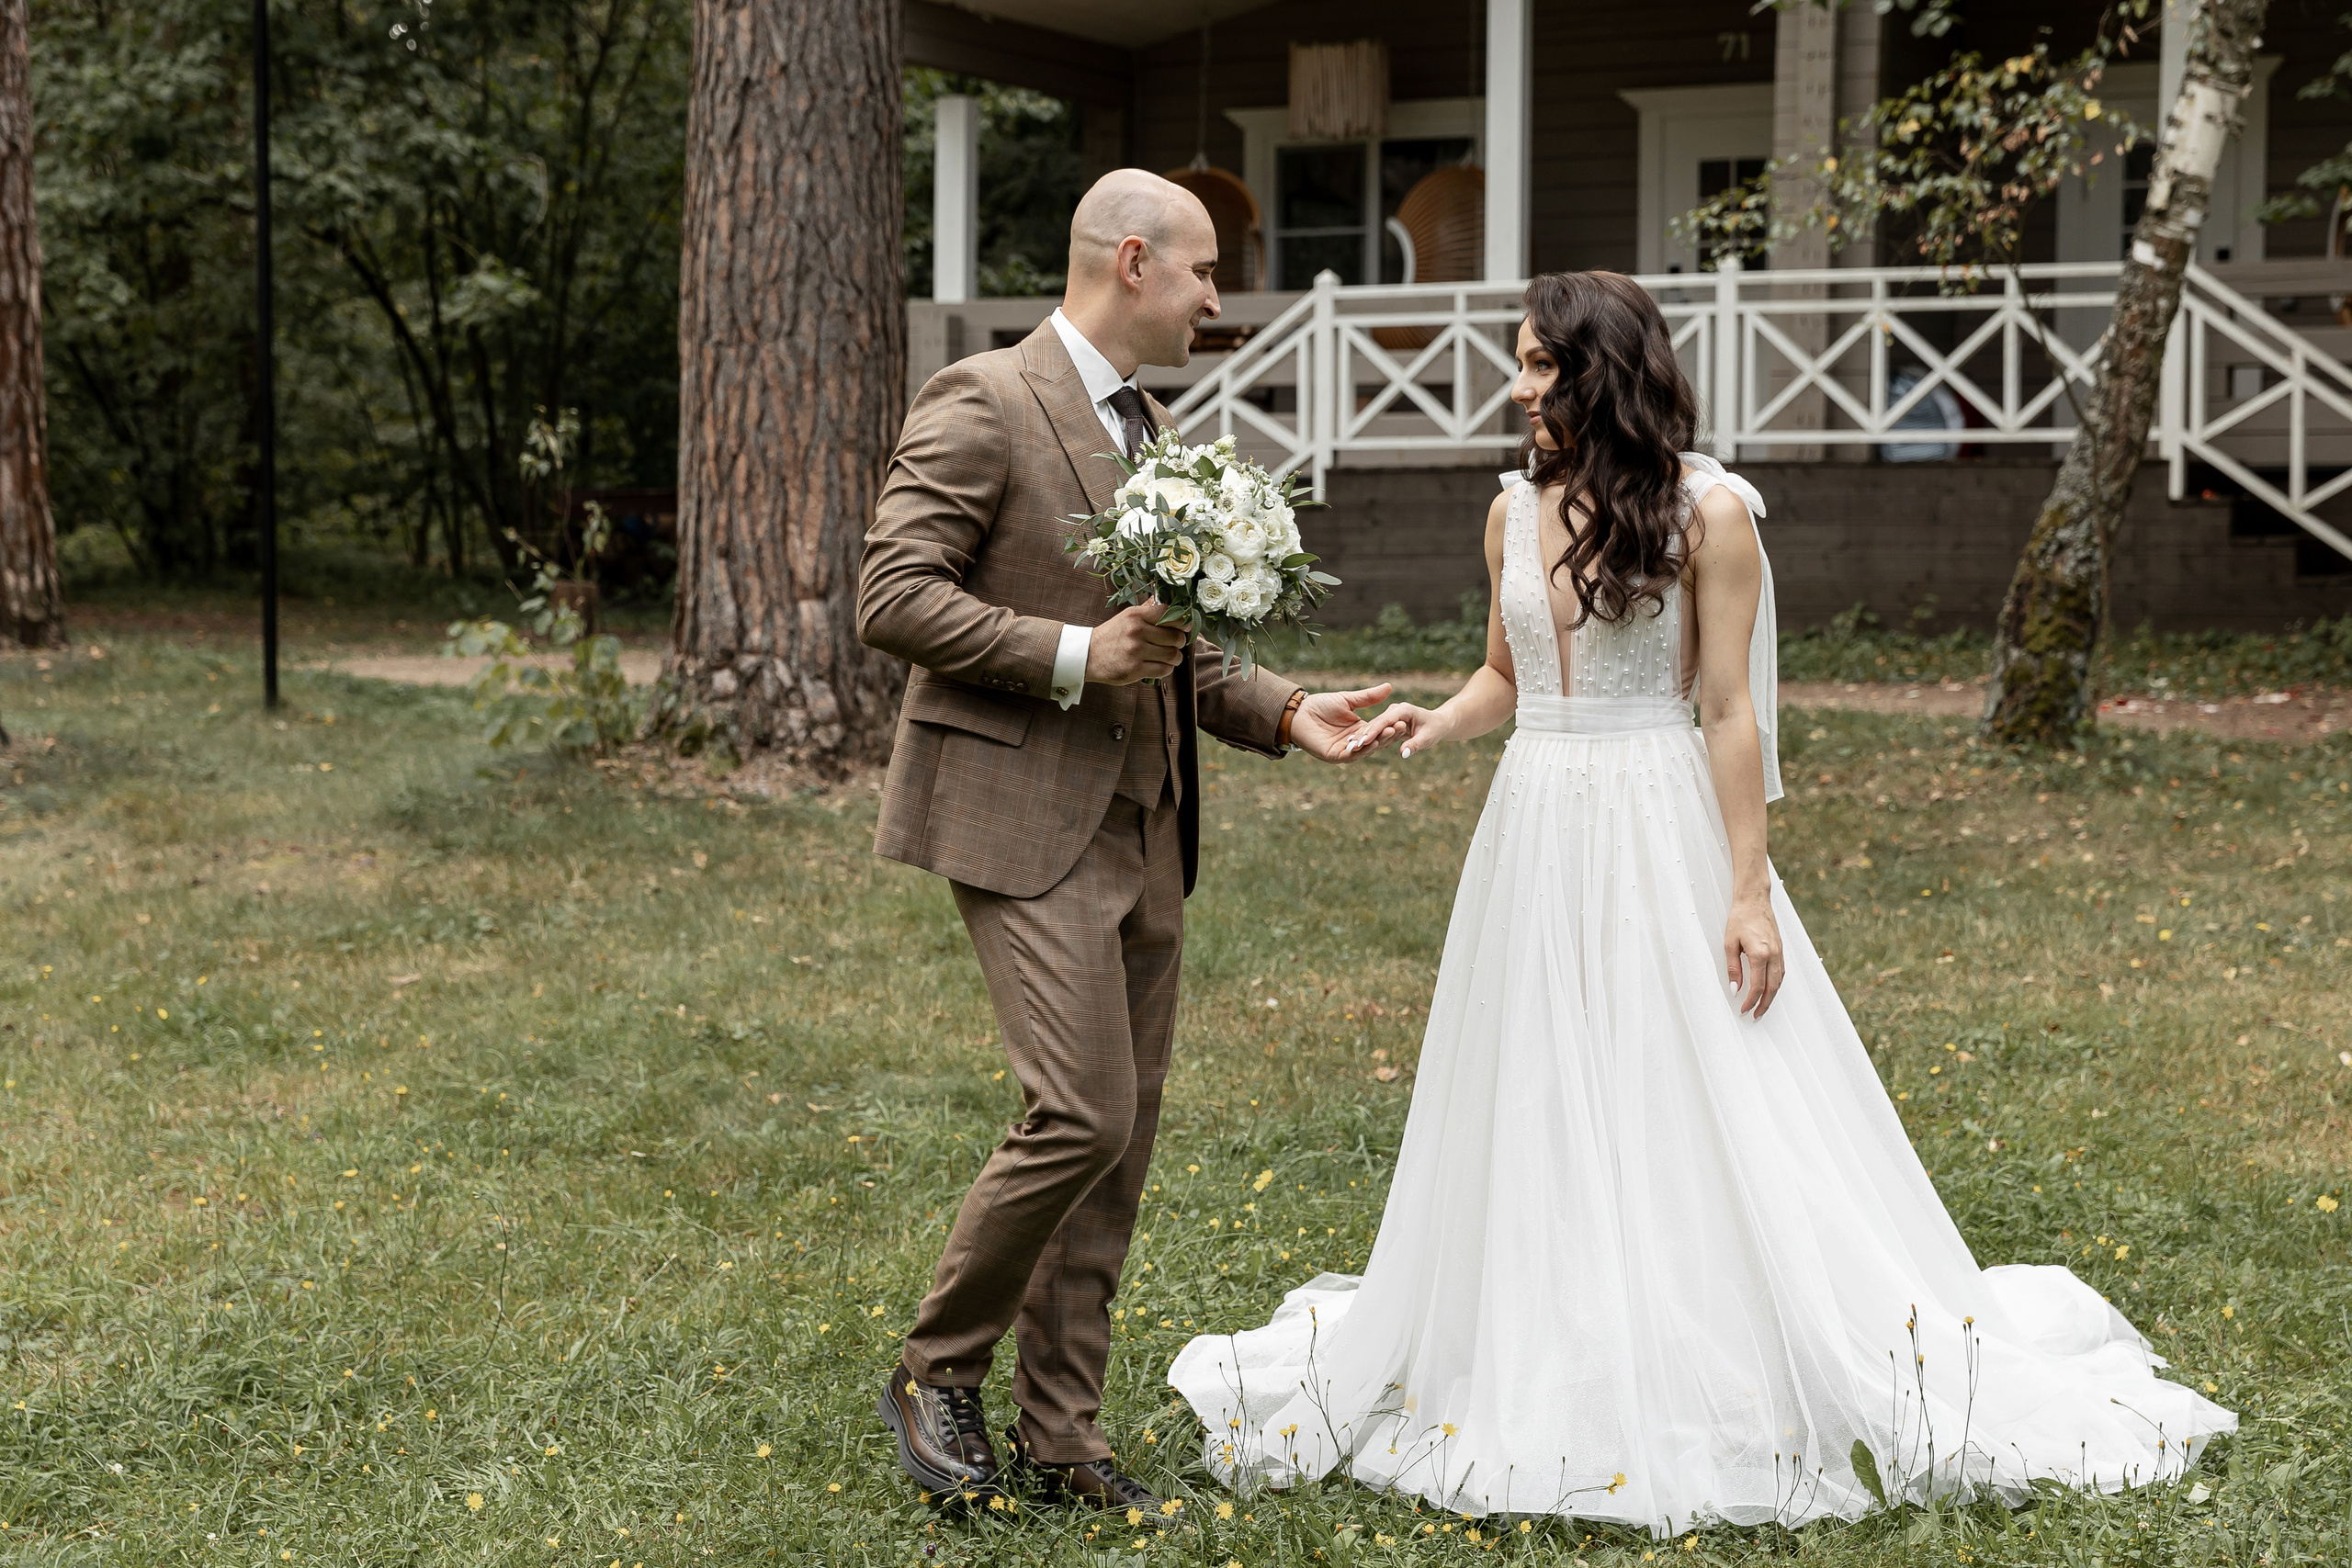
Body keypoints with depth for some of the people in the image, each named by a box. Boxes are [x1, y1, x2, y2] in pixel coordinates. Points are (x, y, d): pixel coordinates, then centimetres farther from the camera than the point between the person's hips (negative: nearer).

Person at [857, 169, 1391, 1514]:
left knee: (1122, 1138, 8)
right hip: (1028, 824, -8)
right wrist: (1078, 656, -19)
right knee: (1082, 1115, -15)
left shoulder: (1149, 430, 18)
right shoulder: (984, 404, -9)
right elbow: (894, 600, -16)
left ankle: (1060, 1432, 16)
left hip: (1144, 833, 9)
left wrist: (1285, 712, 9)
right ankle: (940, 1372, 6)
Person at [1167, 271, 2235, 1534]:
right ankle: (1554, 1395, 19)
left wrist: (1749, 893, -11)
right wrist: (1431, 725, -1)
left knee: (1693, 1114, -3)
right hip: (1535, 836, 5)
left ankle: (1736, 1400, 9)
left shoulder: (1707, 510, -8)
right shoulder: (1514, 510, 8)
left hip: (1661, 836, -5)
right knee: (1536, 1123, 8)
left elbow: (1730, 712, -9)